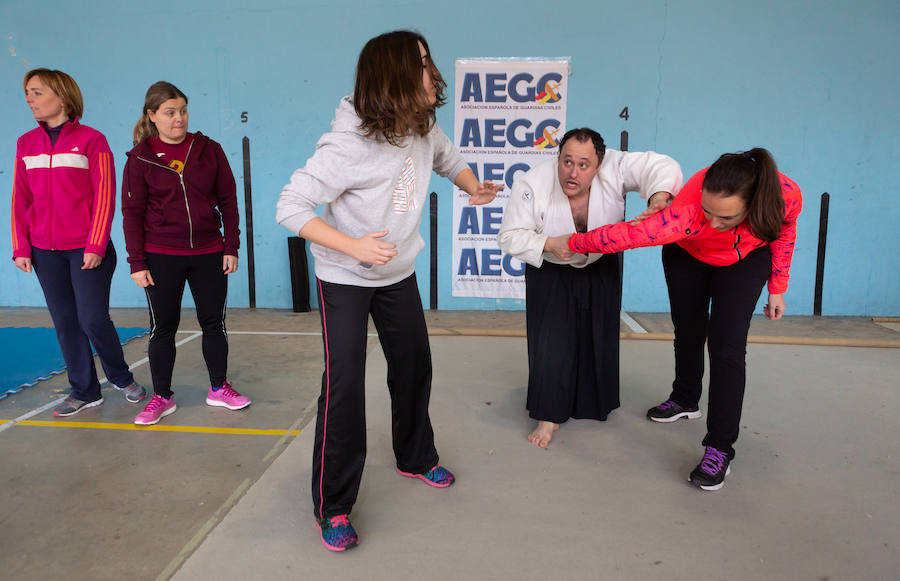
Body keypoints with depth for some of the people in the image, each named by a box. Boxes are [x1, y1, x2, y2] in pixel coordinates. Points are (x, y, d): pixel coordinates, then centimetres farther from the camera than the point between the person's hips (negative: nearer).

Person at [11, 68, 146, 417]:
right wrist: (21, 248, 5)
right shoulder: (26, 144, 10)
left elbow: (104, 196, -8)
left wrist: (96, 246, -12)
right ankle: (85, 391, 21)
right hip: (45, 252, 5)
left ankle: (120, 376, 21)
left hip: (87, 250, -5)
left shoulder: (91, 140, -4)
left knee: (92, 318, -4)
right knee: (65, 323, 8)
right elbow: (21, 200, 11)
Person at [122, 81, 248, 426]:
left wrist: (231, 247, 1)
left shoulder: (209, 150, 3)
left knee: (214, 322, 8)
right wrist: (137, 262, -5)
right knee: (162, 327, 4)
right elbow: (132, 212, 0)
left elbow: (228, 200, 5)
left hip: (209, 254, 1)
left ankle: (219, 388, 23)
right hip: (161, 257, -1)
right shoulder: (140, 158, 0)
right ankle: (162, 397, 18)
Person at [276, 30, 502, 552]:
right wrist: (355, 247, -33)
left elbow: (449, 157, 17)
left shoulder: (424, 128, -7)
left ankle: (417, 458, 39)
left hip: (398, 274, 7)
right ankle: (333, 507, 6)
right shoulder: (349, 144, -28)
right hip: (345, 279, -6)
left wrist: (473, 187, -1)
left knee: (414, 366, 14)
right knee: (344, 385, -10)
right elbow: (291, 207, -25)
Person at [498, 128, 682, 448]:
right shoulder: (532, 184, -27)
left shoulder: (614, 168, -25)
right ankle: (549, 415, 8)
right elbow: (510, 236, -22)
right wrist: (549, 244, -38)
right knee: (552, 339, -8)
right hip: (551, 273, -2)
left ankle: (594, 404, 36)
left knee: (599, 336, 12)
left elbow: (661, 166, -24)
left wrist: (658, 197, -45)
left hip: (601, 269, 3)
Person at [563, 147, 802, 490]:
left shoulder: (786, 196, -35)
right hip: (687, 255, 0)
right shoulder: (688, 212, -45)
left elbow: (784, 231, -12)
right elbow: (627, 234, -38)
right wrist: (574, 243, -29)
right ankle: (685, 400, 42)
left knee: (727, 344, -12)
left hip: (747, 258, 0)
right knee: (688, 331, 12)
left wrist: (777, 288, -3)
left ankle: (720, 449, -3)